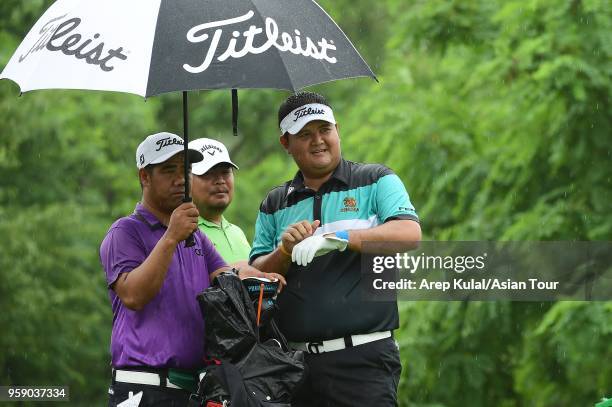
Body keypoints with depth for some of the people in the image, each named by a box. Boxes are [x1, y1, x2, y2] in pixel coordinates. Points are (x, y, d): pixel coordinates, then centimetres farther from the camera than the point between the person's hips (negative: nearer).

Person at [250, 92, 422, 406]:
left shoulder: (376, 181, 6)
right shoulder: (274, 204, 16)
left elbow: (409, 235, -11)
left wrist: (340, 238, -22)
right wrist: (285, 251, -10)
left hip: (362, 357, -3)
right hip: (295, 362, 3)